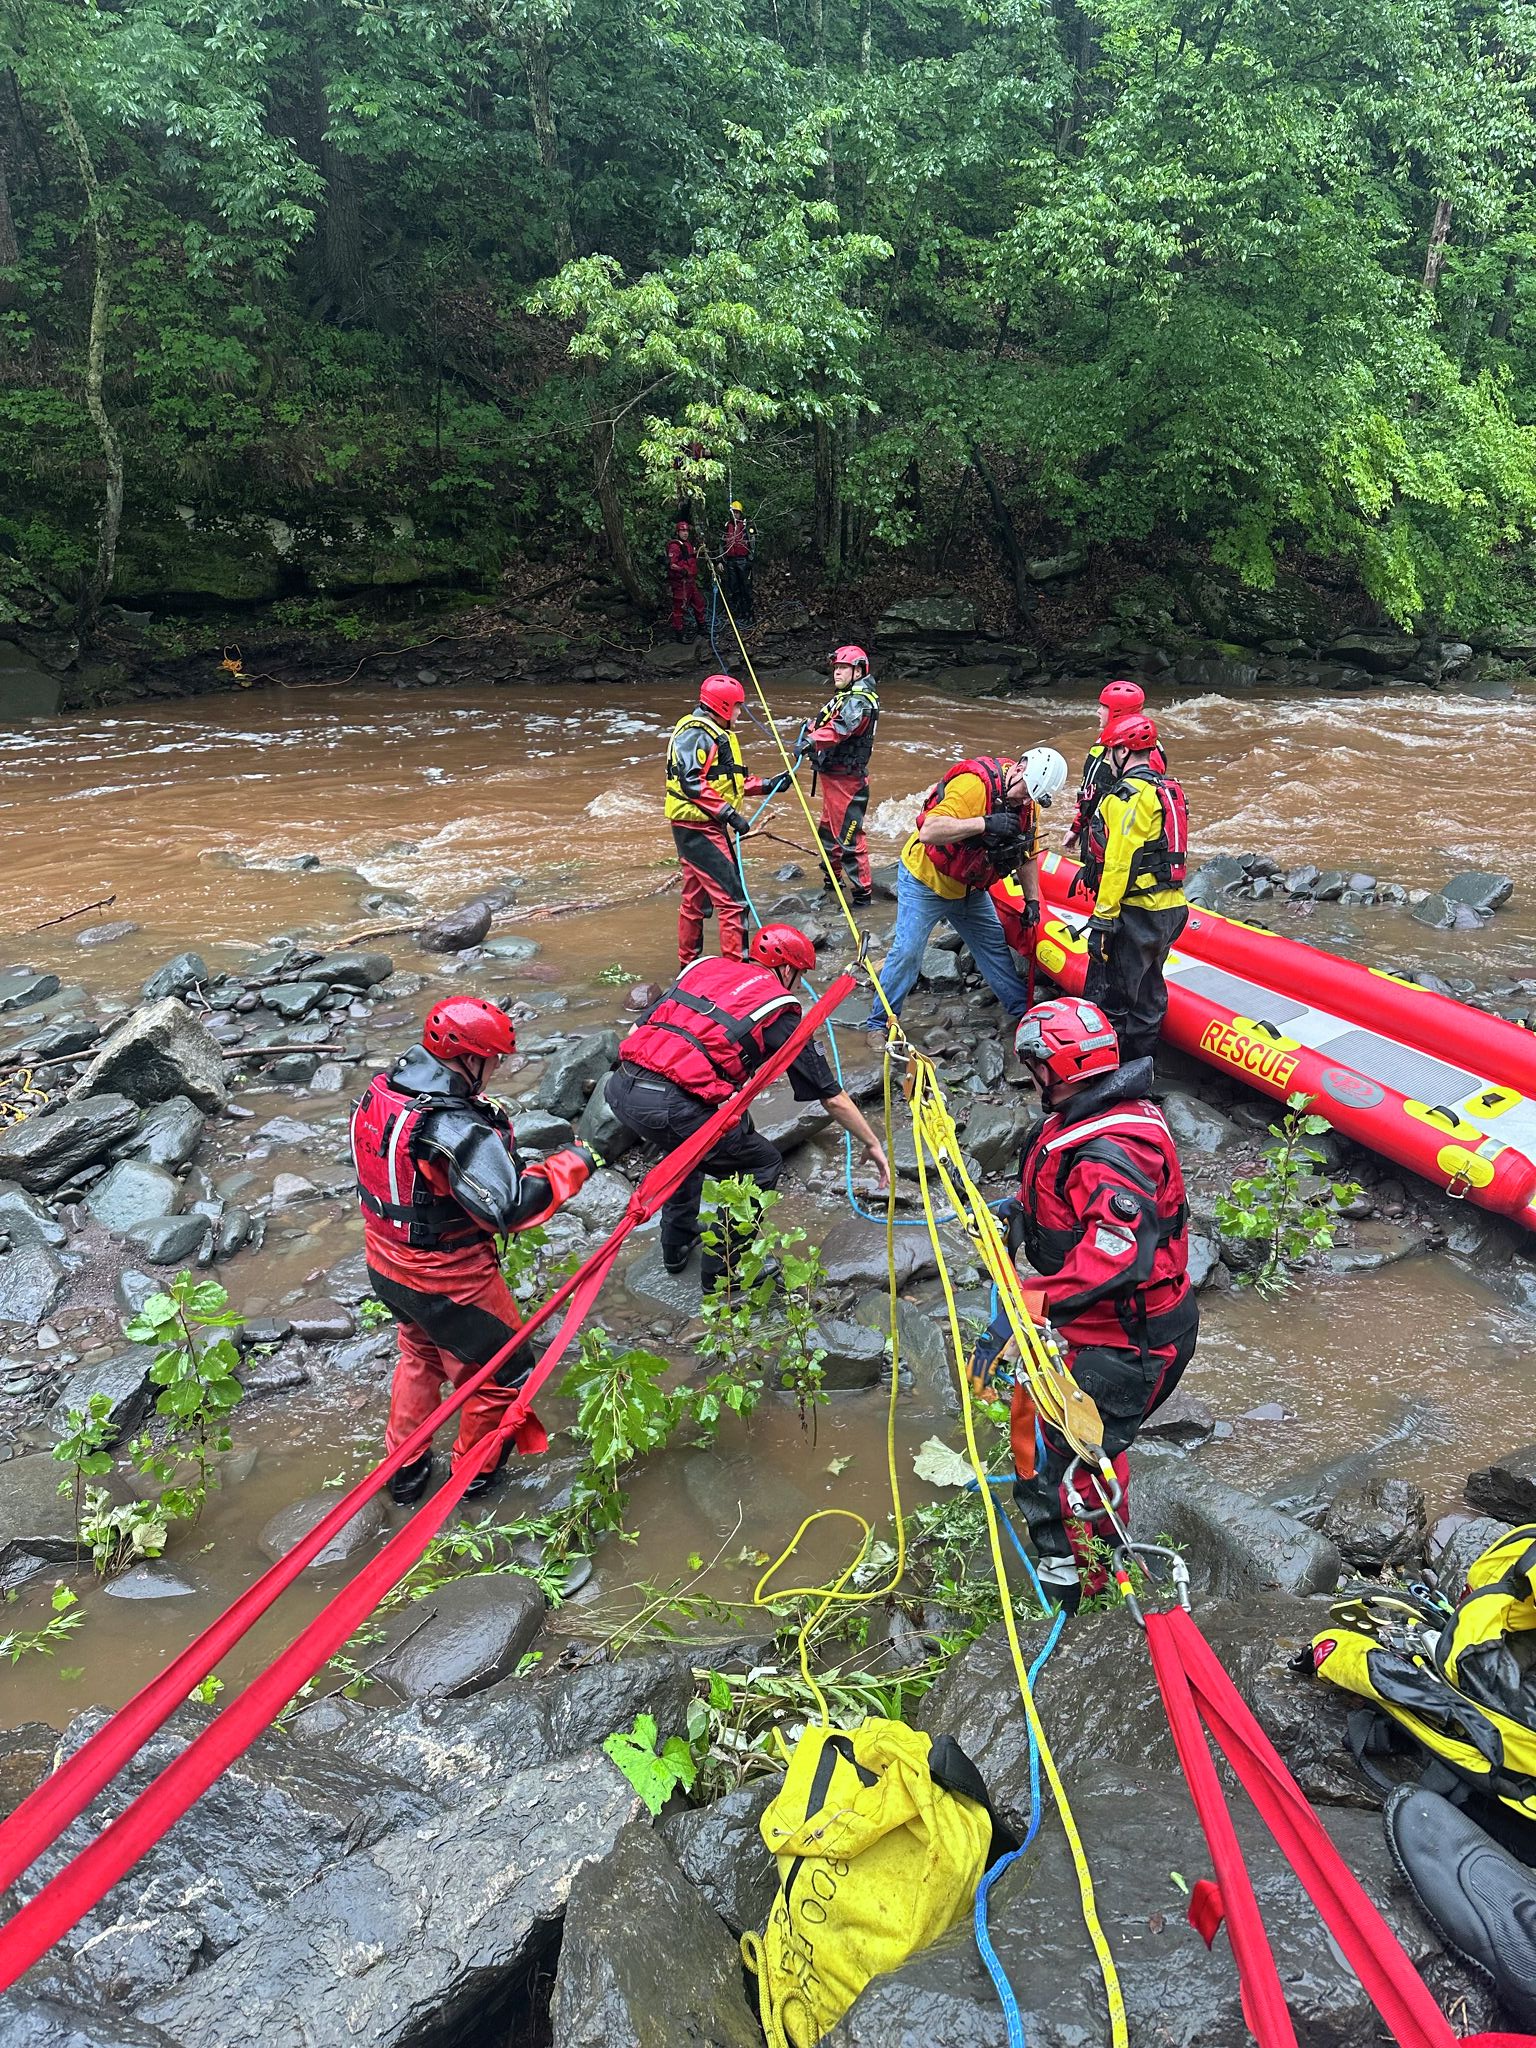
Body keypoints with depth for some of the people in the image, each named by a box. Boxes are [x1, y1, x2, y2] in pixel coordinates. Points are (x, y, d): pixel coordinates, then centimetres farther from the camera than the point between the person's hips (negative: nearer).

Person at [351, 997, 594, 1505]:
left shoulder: (380, 1092, -9)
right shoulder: (455, 1130, -33)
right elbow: (513, 1206, -34)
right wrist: (575, 1162, -23)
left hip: (386, 1264, 8)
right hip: (447, 1281, -8)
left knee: (420, 1356, 33)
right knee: (502, 1370, 18)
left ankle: (405, 1471, 46)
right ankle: (474, 1475, 38)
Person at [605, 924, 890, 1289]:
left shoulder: (704, 968, 23)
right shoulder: (779, 1009, 10)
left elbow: (638, 1030, 23)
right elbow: (832, 1097, 14)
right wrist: (872, 1144, 28)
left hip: (620, 1089, 7)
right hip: (671, 1106, -6)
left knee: (688, 1139, 37)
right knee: (762, 1166, 17)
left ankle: (677, 1244, 45)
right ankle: (721, 1270, 24)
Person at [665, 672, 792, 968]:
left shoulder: (715, 733, 18)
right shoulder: (694, 733, -15)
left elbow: (727, 781, 22)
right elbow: (691, 782, -24)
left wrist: (767, 785, 16)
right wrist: (729, 812, -25)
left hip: (708, 827, 11)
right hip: (697, 828, -11)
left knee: (696, 898, 18)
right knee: (732, 898, -13)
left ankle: (688, 965, 28)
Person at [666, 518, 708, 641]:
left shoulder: (688, 544, 16)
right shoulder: (674, 546, -15)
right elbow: (672, 564, -26)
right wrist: (683, 571, -36)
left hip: (691, 581, 10)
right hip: (680, 582, -10)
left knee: (699, 603, 18)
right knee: (679, 607, -3)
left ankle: (700, 627, 34)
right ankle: (678, 634, 3)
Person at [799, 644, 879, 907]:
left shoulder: (859, 701, -16)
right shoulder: (843, 697, 18)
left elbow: (841, 727, -33)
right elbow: (824, 724, 14)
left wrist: (812, 741, -47)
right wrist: (811, 727, -9)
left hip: (846, 779, -11)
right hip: (832, 777, 11)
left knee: (848, 836, -9)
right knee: (828, 830, 23)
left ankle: (862, 892, -3)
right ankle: (832, 880, 39)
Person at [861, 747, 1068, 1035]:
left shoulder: (1027, 803, -6)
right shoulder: (974, 784, -32)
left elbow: (1027, 854, 10)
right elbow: (929, 831, -43)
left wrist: (1032, 898, 3)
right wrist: (985, 823, -44)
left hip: (968, 889, 7)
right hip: (925, 881, -7)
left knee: (993, 944, 16)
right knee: (907, 951, -8)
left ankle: (1022, 1009, 33)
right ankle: (879, 1023, 6)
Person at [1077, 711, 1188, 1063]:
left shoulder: (1128, 795, -16)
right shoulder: (1167, 790, 14)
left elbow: (1118, 863, -21)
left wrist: (1102, 918, -19)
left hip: (1135, 914, -10)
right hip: (1171, 907, 10)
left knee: (1107, 998, -2)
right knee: (1147, 992, 19)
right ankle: (1141, 1059, 30)